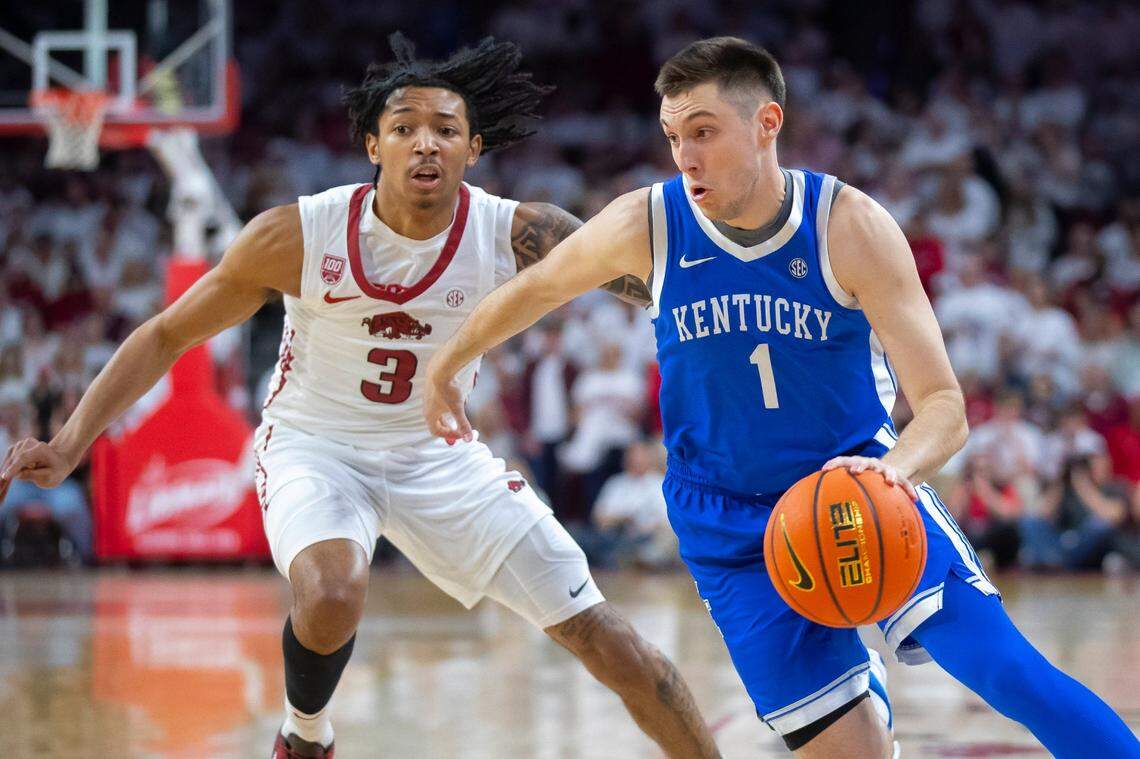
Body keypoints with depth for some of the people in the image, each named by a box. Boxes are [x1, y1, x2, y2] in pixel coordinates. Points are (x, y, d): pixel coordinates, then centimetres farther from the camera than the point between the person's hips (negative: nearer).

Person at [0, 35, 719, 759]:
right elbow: (169, 335, -10)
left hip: (438, 452, 2)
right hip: (314, 446, -2)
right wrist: (68, 447, -16)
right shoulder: (298, 235, -21)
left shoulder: (518, 235, -18)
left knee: (601, 634, -3)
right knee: (332, 597, -34)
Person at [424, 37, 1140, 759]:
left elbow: (944, 407, -21)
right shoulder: (646, 226, -12)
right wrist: (446, 368, 23)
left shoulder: (852, 226, -18)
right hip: (734, 526, 1)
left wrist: (897, 466, -43)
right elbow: (533, 289, 10)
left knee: (998, 660, -25)